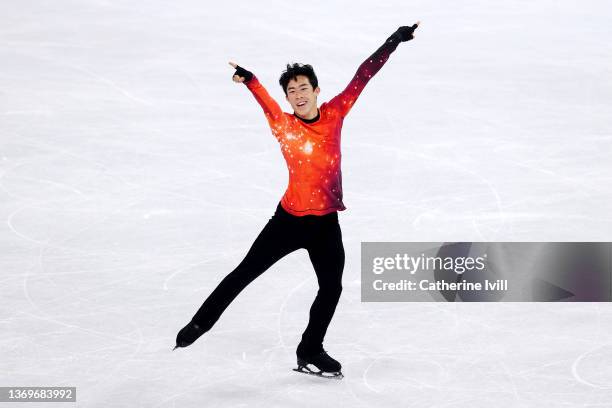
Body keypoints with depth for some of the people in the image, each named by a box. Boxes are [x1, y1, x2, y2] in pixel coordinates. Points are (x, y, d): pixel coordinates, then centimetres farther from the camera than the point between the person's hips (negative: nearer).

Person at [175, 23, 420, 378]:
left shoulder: (335, 114, -2)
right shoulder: (284, 125, -10)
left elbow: (363, 75, 0)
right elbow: (267, 104, -29)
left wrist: (395, 41, 2)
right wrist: (249, 80, -49)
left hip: (326, 222, 3)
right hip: (290, 219, -3)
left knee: (332, 287, 10)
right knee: (245, 272, 1)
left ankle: (310, 351, 28)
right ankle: (203, 321, 17)